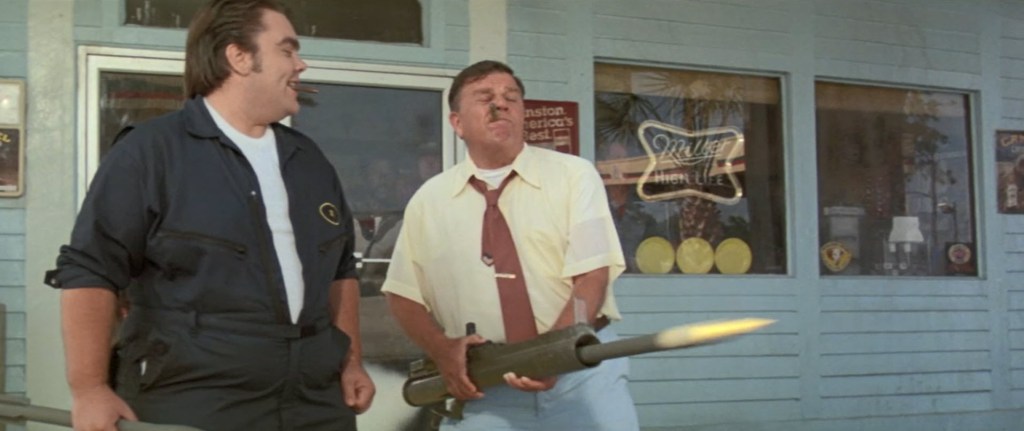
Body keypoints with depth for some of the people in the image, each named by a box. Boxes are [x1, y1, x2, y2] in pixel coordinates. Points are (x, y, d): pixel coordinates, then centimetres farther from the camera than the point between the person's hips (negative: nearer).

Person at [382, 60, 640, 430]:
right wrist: (442, 349, -7)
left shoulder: (574, 174, 1)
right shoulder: (429, 200, 6)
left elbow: (591, 277, -7)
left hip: (580, 371, -1)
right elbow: (403, 294, 11)